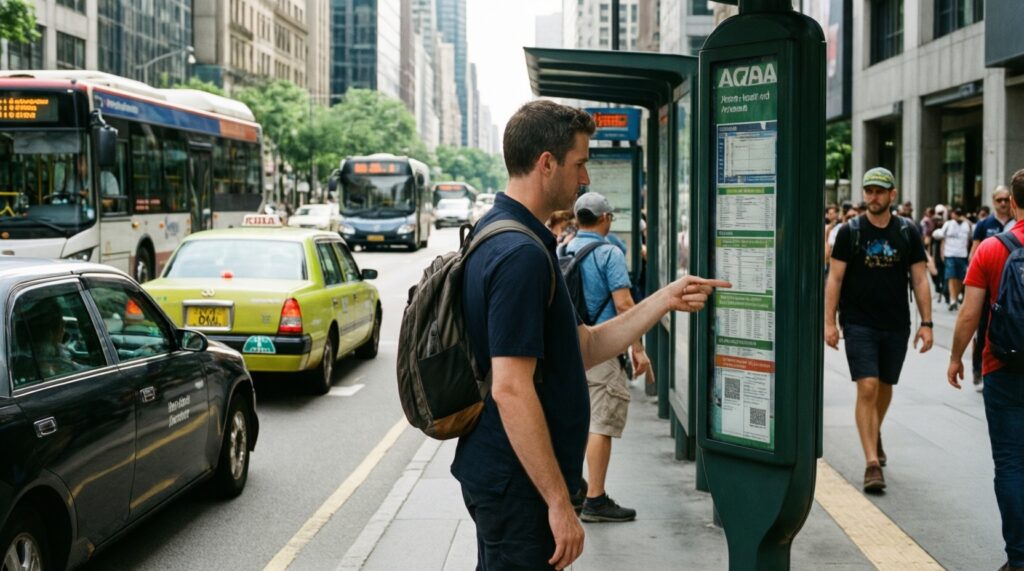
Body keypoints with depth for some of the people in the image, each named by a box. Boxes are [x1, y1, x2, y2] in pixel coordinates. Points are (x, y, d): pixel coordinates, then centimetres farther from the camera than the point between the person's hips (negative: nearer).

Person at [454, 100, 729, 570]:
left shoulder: (498, 235, 10)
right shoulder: (522, 253, -22)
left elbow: (583, 348, 12)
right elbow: (511, 389, -26)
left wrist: (666, 299, 9)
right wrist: (559, 503, -23)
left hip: (494, 474, 10)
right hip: (517, 483, -10)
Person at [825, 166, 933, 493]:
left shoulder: (908, 232, 3)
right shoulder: (850, 231, -2)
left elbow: (920, 280, 5)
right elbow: (835, 278, -2)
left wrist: (926, 323, 0)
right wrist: (830, 322, -8)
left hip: (897, 325, 3)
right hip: (859, 323, -3)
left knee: (885, 386, 17)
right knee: (867, 388, -12)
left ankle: (875, 434, 45)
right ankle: (872, 462, -11)